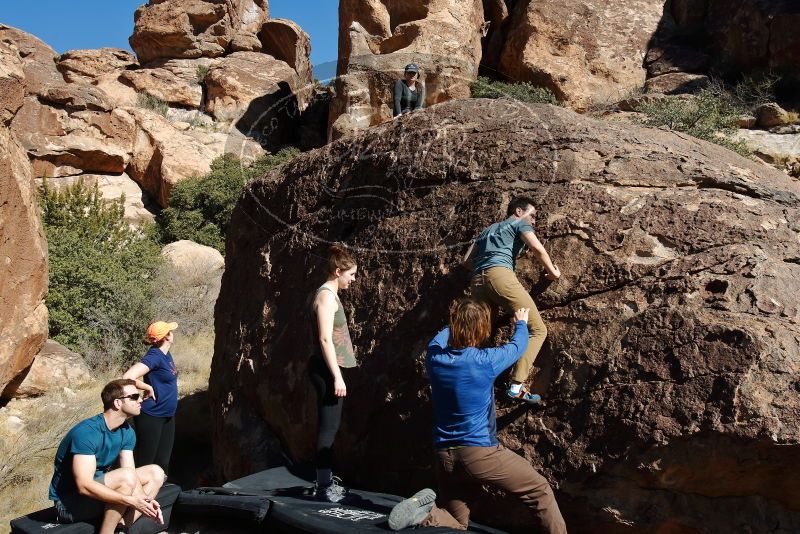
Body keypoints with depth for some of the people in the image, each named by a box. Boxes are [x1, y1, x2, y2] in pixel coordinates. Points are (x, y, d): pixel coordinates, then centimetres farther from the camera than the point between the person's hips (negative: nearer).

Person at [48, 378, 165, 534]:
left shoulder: (127, 432, -1)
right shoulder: (86, 432, -25)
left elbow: (131, 477, -6)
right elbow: (84, 486, -32)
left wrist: (145, 503, -25)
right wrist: (131, 501, -35)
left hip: (99, 491, 8)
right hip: (69, 501, -8)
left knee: (155, 473, -1)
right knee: (126, 476, -30)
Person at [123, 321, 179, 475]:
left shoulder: (166, 355, 7)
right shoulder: (155, 356, -19)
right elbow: (127, 378, -30)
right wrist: (149, 388, -18)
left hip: (167, 416, 8)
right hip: (151, 417, -8)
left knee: (163, 462, 15)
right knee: (145, 462, 1)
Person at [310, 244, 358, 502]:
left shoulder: (330, 294, 16)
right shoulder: (326, 296, -14)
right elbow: (325, 339, -20)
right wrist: (337, 376, -21)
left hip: (329, 369, 10)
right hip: (327, 370, -10)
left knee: (328, 425, 13)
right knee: (329, 426, -6)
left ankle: (325, 480, 22)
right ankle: (324, 486, -1)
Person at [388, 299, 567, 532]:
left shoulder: (434, 356, -2)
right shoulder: (485, 361, -14)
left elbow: (444, 333, 24)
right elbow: (517, 346, 8)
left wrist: (460, 322, 42)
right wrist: (521, 323, 29)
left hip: (445, 457, 5)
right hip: (480, 452, -5)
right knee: (539, 490, 10)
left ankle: (423, 514, -12)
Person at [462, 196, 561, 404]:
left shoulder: (488, 230, 38)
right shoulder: (519, 224, 20)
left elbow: (466, 260, 32)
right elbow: (537, 249, 3)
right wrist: (552, 272, 16)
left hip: (476, 281, 7)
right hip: (499, 275, -7)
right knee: (537, 329, -6)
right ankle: (516, 386, -19)